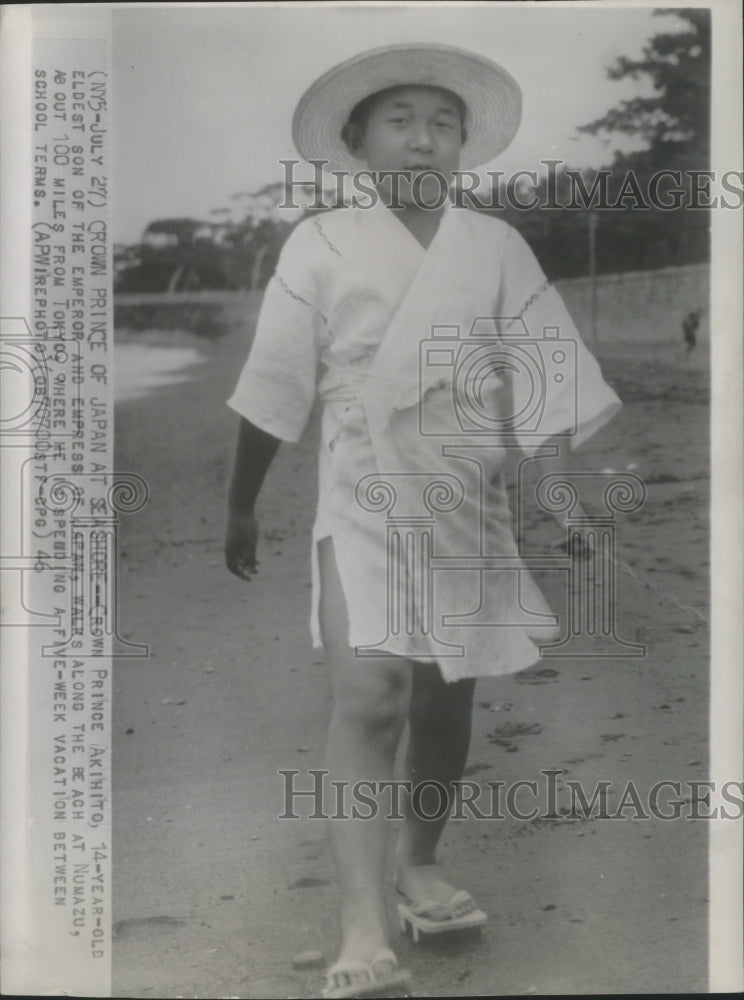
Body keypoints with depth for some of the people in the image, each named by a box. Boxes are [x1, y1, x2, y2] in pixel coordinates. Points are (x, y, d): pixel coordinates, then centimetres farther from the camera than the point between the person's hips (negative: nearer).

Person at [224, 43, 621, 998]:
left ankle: (422, 866, 35)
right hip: (365, 502, -3)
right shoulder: (320, 243, -2)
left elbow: (542, 379, 0)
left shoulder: (496, 246, 3)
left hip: (471, 506, 3)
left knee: (446, 703, 11)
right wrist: (241, 505, 5)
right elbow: (275, 384, 1)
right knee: (370, 694, -18)